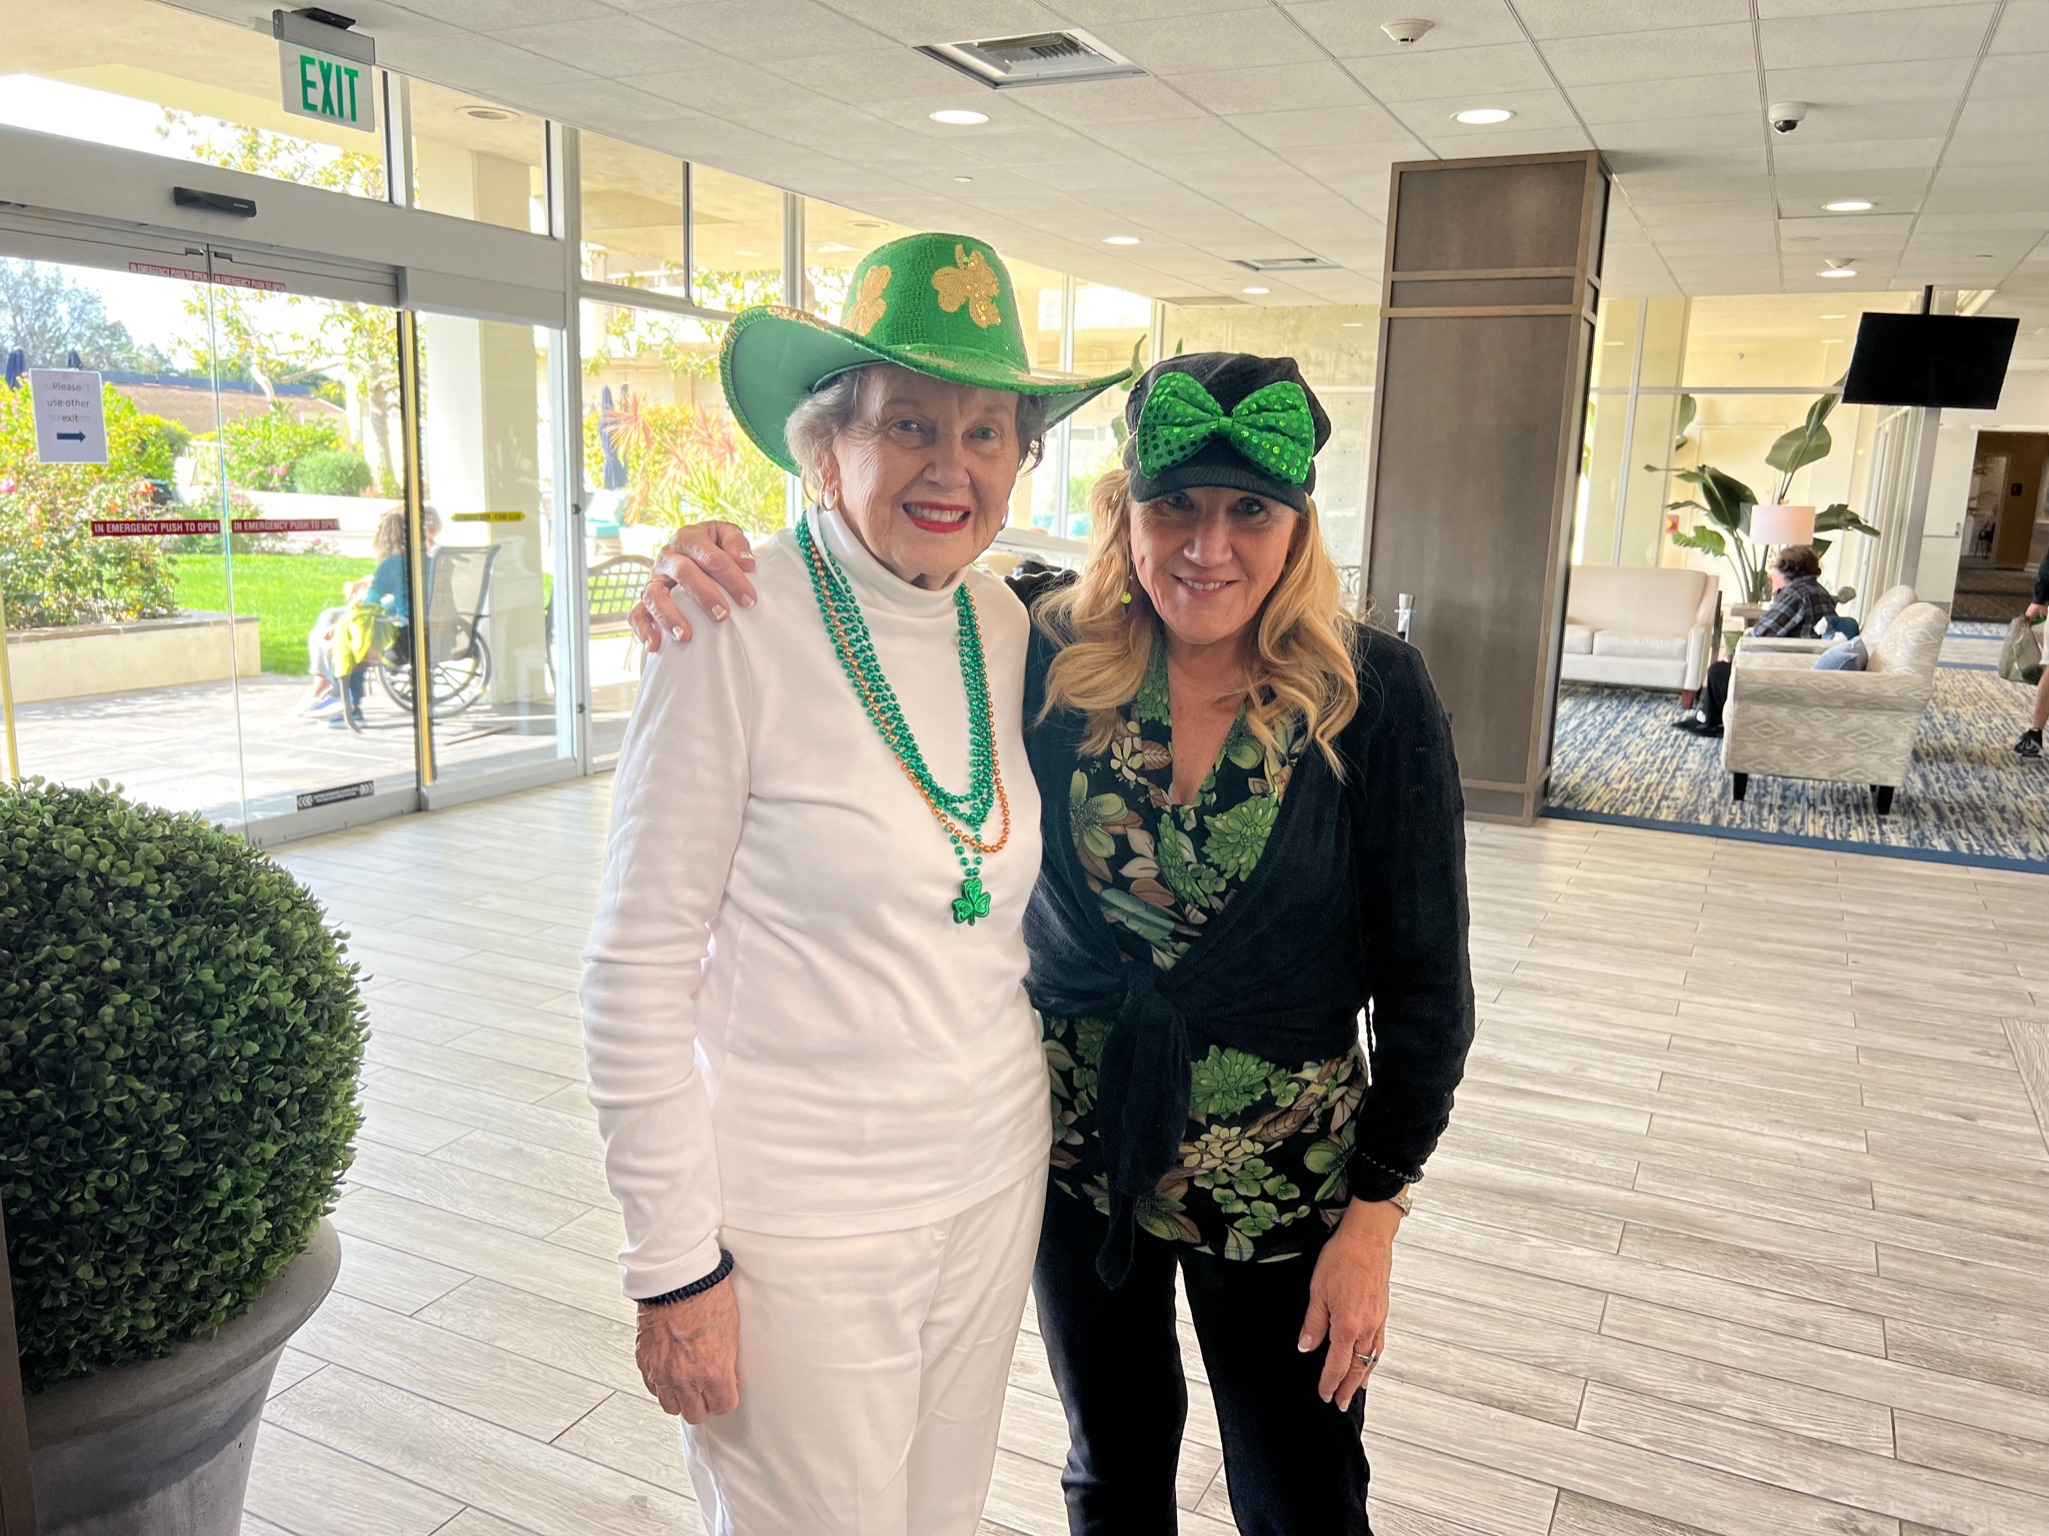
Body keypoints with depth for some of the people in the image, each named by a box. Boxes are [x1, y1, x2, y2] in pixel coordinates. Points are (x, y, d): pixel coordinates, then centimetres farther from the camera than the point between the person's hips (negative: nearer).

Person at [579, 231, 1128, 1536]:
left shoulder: (1006, 628, 0)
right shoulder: (739, 629, -17)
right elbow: (638, 970, -15)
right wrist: (676, 1265, -13)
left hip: (994, 1184, 6)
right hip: (803, 1221, -5)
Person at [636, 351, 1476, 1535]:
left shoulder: (1373, 693, -15)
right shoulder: (1049, 655, -11)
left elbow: (1425, 976, -8)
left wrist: (1374, 1214, -7)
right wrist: (702, 575, -25)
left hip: (1277, 1173, -1)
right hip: (1078, 1145, 2)